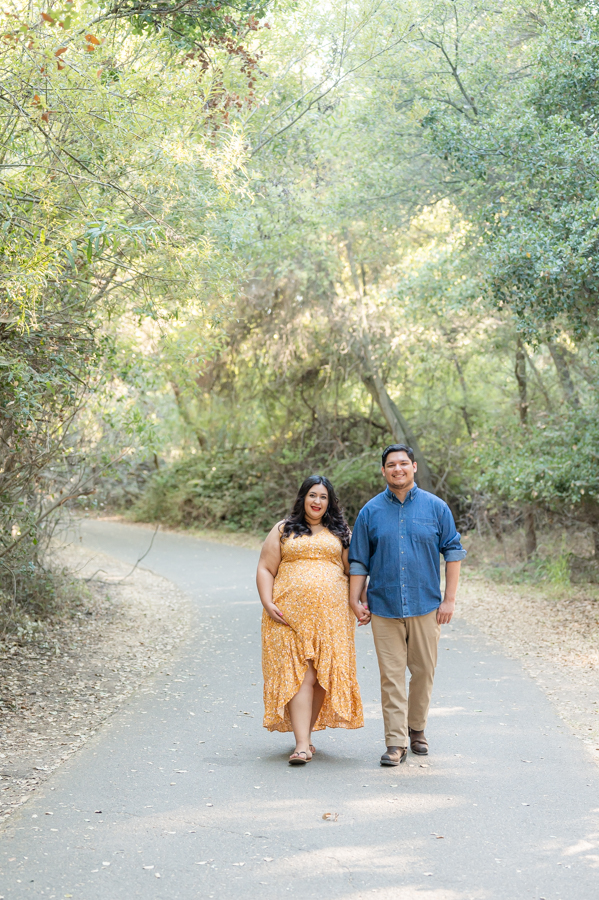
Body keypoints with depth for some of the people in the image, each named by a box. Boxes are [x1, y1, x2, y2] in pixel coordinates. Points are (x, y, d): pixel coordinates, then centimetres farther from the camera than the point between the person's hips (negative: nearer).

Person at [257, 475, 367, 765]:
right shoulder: (283, 530, 11)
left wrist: (359, 604, -1)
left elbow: (353, 571, 14)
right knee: (299, 675, -10)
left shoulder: (341, 533, 15)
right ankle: (302, 745, -14)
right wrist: (268, 603, -7)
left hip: (331, 614, 2)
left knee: (324, 675, 0)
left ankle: (306, 732, 16)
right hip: (290, 615, -2)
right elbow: (265, 569, 7)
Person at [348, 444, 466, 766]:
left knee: (423, 671, 7)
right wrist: (355, 599, 2)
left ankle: (417, 729, 28)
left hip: (426, 606, 0)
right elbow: (358, 559, 9)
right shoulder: (370, 511, 5)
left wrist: (449, 598, 0)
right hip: (384, 607, 0)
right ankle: (396, 742, 2)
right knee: (391, 675, -2)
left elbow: (453, 552, 5)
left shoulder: (435, 507, 3)